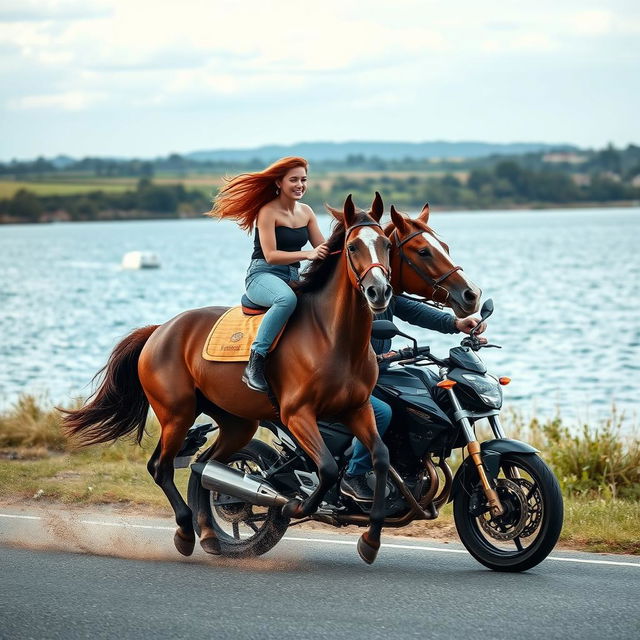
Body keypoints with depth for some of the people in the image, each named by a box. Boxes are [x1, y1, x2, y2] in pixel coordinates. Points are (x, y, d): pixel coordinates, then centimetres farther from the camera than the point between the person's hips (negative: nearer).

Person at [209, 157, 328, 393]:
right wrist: (306, 254, -27)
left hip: (293, 278, 7)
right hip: (262, 275, -7)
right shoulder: (268, 212, -8)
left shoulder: (306, 212, 13)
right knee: (287, 298, -41)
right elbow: (270, 256, -15)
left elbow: (323, 249, 13)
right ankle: (255, 364, -40)